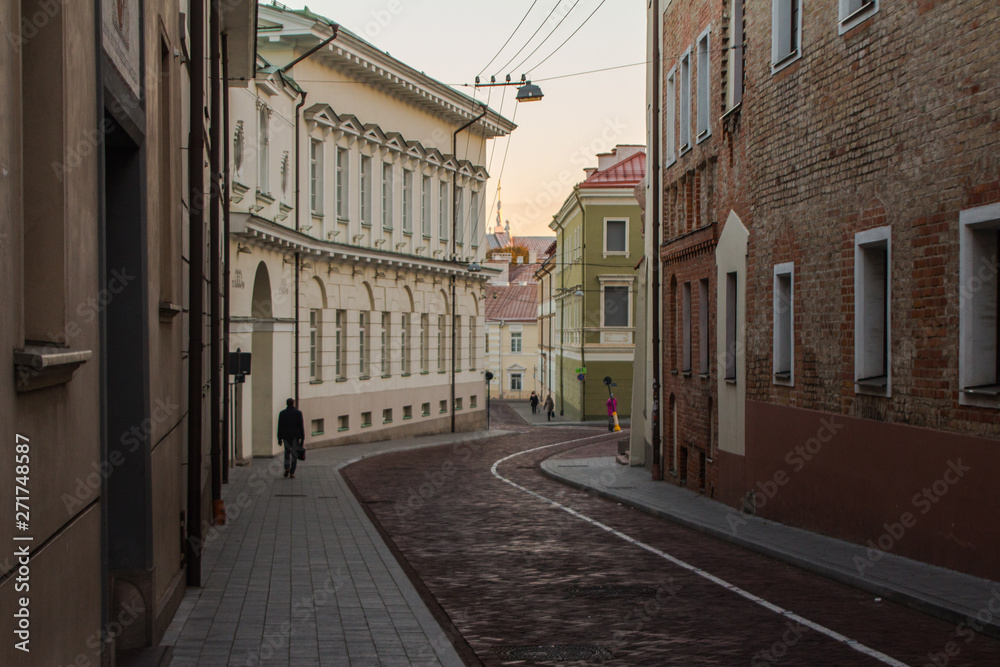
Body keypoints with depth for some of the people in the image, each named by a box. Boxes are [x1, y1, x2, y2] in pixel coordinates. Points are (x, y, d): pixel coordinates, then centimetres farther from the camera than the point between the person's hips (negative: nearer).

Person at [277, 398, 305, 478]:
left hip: (285, 436, 2)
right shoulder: (298, 412, -5)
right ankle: (292, 473, -1)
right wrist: (302, 438, -3)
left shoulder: (282, 413, 0)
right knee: (294, 454, 5)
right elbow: (301, 426, -7)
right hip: (295, 437, -2)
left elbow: (280, 426, 1)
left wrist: (279, 438, 6)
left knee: (287, 452, 21)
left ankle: (287, 468, 2)